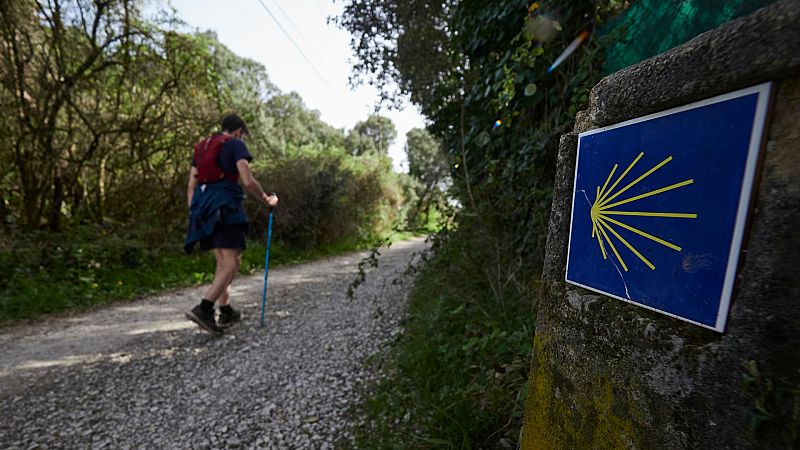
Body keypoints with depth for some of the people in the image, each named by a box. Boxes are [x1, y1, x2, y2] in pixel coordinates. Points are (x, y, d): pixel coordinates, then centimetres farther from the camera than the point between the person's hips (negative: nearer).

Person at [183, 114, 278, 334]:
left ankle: (226, 311, 19)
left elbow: (191, 186, 18)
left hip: (203, 206, 8)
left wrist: (193, 213, 19)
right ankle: (204, 308, -21)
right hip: (224, 205, -8)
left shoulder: (201, 147, 23)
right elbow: (248, 181, -11)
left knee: (222, 262, 14)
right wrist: (267, 199, 3)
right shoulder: (236, 144, 2)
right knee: (231, 262, -8)